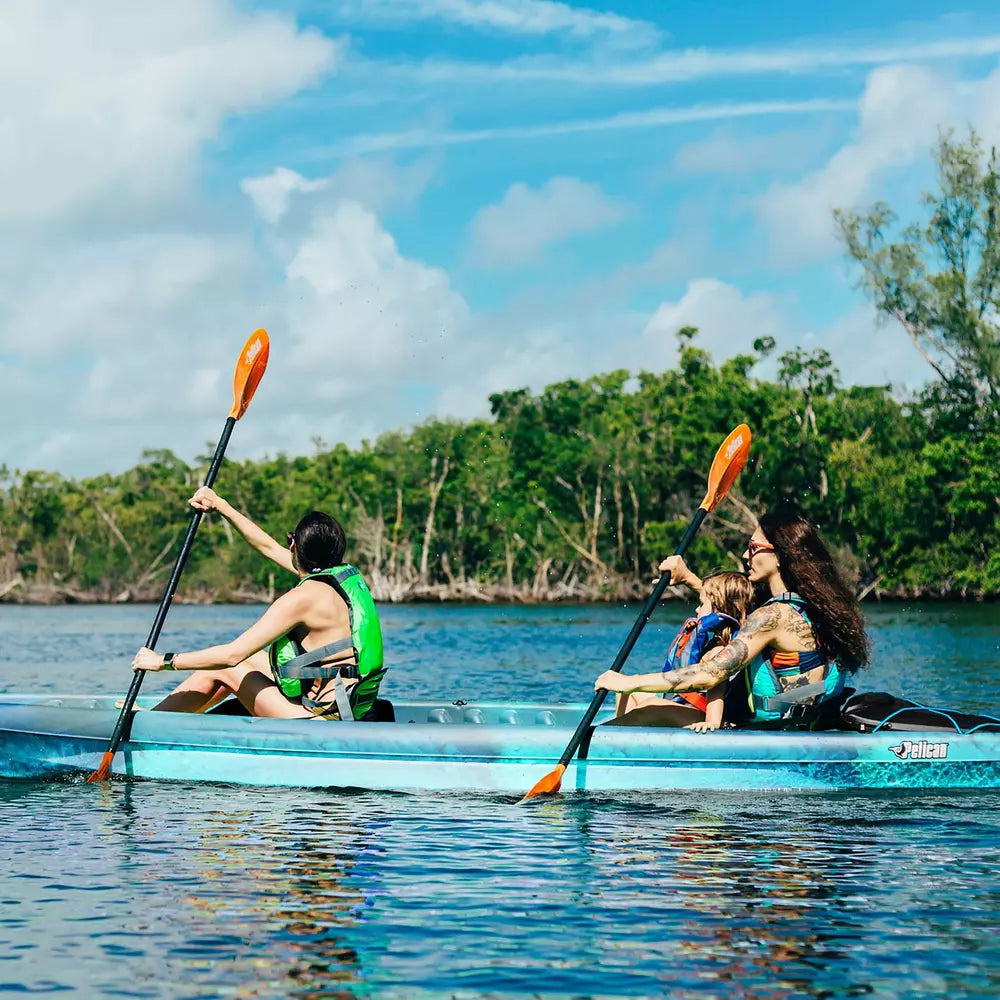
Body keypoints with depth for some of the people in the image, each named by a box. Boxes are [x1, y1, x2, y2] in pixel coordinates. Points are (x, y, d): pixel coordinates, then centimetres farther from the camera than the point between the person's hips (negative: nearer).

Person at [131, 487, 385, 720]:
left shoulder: (303, 597, -21)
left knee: (219, 670, 6)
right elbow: (269, 547, 19)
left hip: (323, 723, -9)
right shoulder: (348, 575, 5)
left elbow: (231, 654, -21)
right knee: (247, 661, 22)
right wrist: (221, 505, 24)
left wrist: (165, 661, -10)